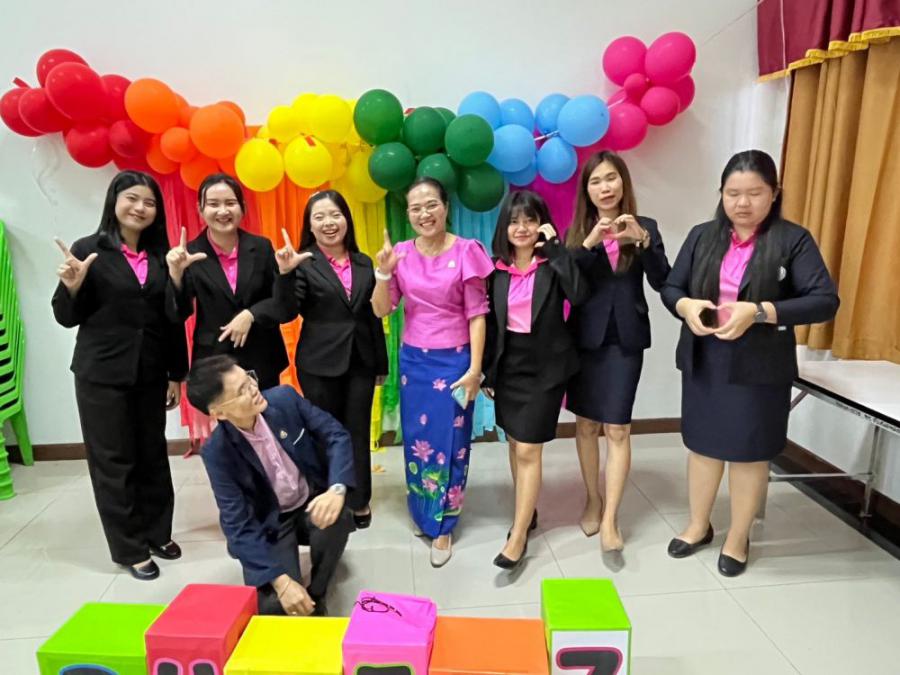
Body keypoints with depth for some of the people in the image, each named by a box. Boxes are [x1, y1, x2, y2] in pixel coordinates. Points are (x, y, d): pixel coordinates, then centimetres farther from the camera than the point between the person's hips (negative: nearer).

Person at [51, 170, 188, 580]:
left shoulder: (161, 255, 4)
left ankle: (158, 534, 29)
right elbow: (67, 318, -2)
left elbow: (172, 320, 6)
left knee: (153, 456, 12)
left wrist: (177, 373, 6)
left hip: (151, 374, 3)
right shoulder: (88, 250, -5)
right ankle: (130, 549, 19)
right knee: (113, 461, 6)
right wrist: (72, 286, -22)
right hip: (101, 376, -3)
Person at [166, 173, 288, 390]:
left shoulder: (262, 247, 0)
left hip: (262, 360, 1)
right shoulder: (190, 253, -3)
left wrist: (251, 314, -16)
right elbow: (178, 315, -7)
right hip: (213, 361, -1)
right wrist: (176, 273, -23)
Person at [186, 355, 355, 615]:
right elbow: (238, 523, -19)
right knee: (270, 604, -23)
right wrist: (280, 580, -29)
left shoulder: (285, 398, -16)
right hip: (269, 524, -1)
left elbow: (336, 435, -12)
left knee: (335, 519, -33)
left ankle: (316, 594, -4)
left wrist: (337, 489, -32)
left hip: (313, 503, 2)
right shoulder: (217, 452, -20)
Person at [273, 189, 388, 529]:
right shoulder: (304, 263, -5)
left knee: (358, 433, 11)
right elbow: (287, 313, -15)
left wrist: (381, 364, 11)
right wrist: (285, 273, -30)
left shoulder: (364, 263, 7)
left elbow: (374, 316, 10)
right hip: (320, 364, -3)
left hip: (360, 362, 3)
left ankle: (358, 502, 26)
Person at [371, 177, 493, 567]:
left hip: (453, 360, -3)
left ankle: (443, 527, 23)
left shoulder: (466, 251, -10)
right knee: (417, 441, 14)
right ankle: (423, 515, 36)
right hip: (413, 360, 4)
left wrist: (475, 369, -11)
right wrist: (383, 272, -17)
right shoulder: (401, 254, 1)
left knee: (449, 443, 6)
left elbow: (477, 314, -9)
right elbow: (381, 310, -1)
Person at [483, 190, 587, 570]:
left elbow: (579, 294, -26)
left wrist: (555, 247, -22)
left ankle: (518, 537, 6)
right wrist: (487, 371, 7)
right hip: (508, 364, 4)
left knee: (529, 450, -4)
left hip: (545, 366, -4)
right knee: (515, 443, 16)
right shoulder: (497, 268, 3)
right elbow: (489, 322, 6)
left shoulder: (552, 263, -6)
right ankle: (527, 512, 36)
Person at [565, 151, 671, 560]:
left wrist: (643, 241, -21)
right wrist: (589, 244, -22)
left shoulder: (644, 227, 3)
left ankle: (610, 520, 7)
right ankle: (592, 500, 29)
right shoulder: (577, 231, 3)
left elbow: (662, 283, -8)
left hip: (625, 340, -1)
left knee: (617, 429, -2)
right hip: (585, 338, 1)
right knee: (586, 423, 10)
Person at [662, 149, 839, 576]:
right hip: (703, 363, 3)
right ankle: (698, 526, 36)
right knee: (702, 444, 15)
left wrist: (760, 312, -26)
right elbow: (670, 288, 6)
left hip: (760, 368, -3)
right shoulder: (702, 236, 4)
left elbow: (825, 301, -13)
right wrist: (686, 306, -17)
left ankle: (738, 538, 31)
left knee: (749, 453, 10)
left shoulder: (793, 240, -6)